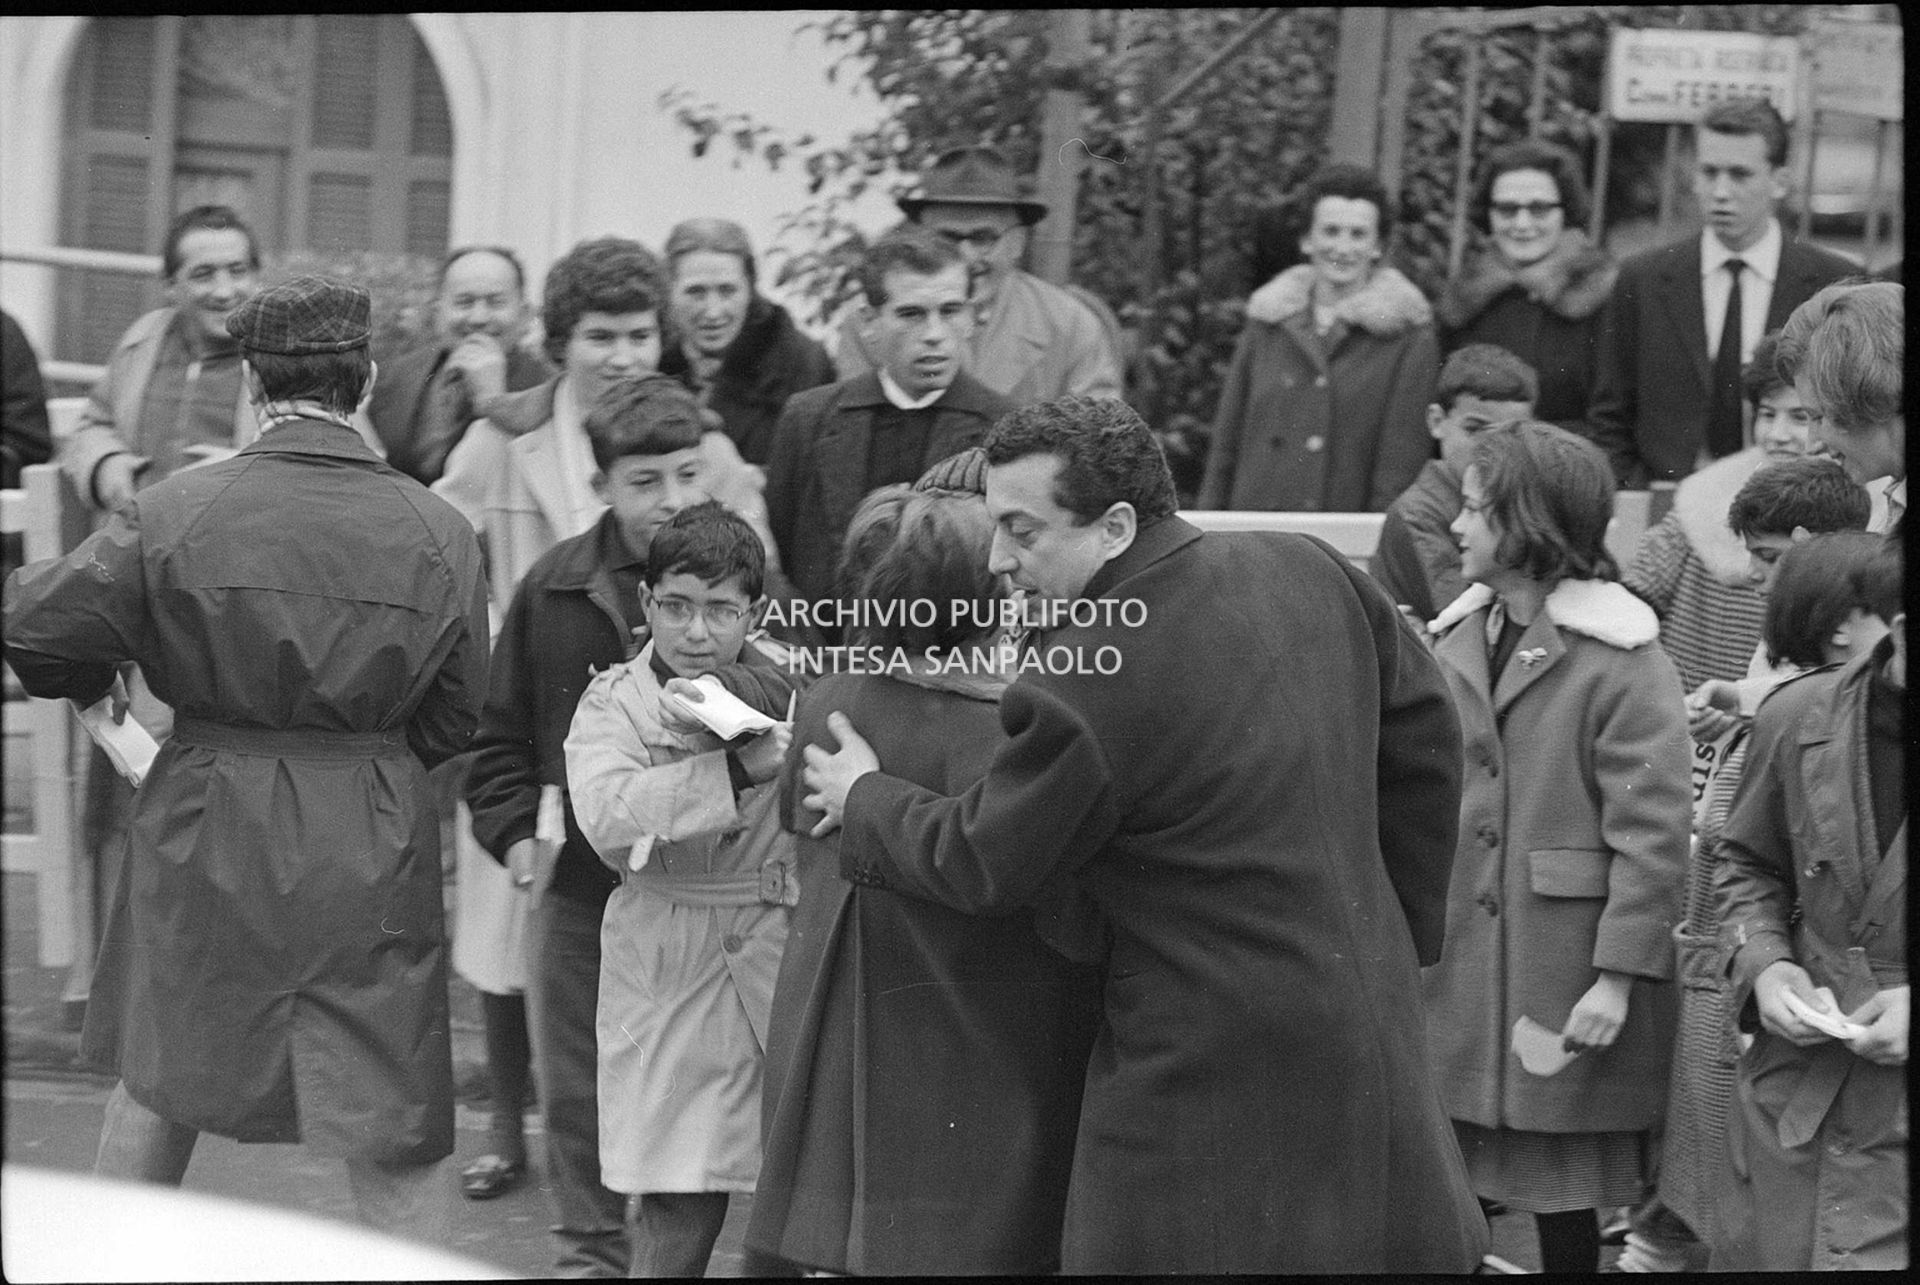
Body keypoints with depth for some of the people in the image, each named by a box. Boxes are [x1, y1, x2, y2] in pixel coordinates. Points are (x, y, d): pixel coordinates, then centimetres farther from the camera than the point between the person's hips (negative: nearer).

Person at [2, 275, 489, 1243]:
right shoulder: (439, 536, -6)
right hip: (371, 853, 0)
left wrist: (97, 689, 13)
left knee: (160, 1076, 20)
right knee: (395, 1137, 4)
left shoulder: (174, 515, -11)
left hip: (208, 835, 0)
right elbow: (452, 717, 3)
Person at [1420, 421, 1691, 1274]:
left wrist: (1620, 978, -17)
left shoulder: (1621, 659, -10)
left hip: (1564, 976, -5)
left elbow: (1653, 833, -13)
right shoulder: (1457, 638, 10)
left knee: (1563, 1189, 3)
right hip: (1456, 967, 6)